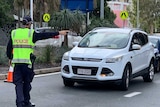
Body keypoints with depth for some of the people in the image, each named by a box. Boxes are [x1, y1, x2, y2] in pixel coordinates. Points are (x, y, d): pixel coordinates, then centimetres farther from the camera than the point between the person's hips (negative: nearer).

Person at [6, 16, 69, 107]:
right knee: (26, 82, 11)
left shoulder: (14, 33, 8)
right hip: (27, 62, -2)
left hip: (16, 62, 3)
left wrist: (10, 58, 25)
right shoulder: (31, 33, -4)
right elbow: (45, 35, -1)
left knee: (18, 83, 4)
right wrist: (58, 33, 5)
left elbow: (9, 47, 12)